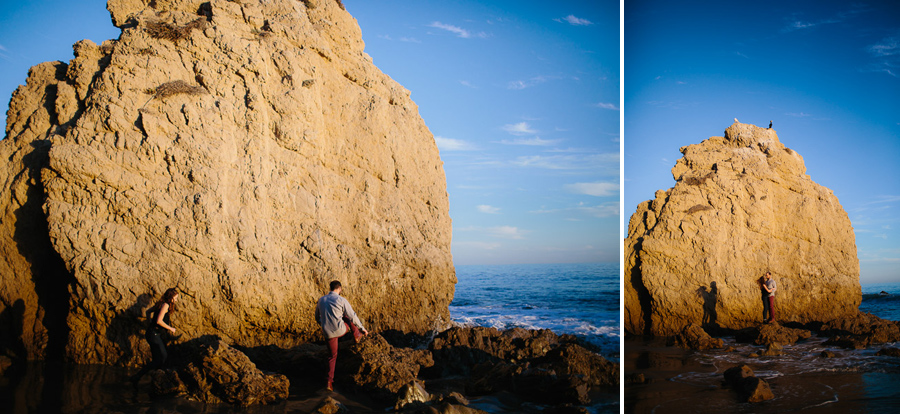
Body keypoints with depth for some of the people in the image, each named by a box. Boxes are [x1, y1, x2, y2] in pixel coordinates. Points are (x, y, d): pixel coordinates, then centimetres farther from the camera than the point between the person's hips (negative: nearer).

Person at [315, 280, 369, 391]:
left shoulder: (321, 300, 7)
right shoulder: (342, 300, -8)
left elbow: (317, 317, 20)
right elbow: (353, 316, -4)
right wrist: (362, 328, 9)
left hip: (328, 333, 4)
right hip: (340, 330, -4)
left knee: (332, 357, 18)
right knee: (348, 317, 27)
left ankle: (329, 381, 10)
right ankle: (357, 335, 44)